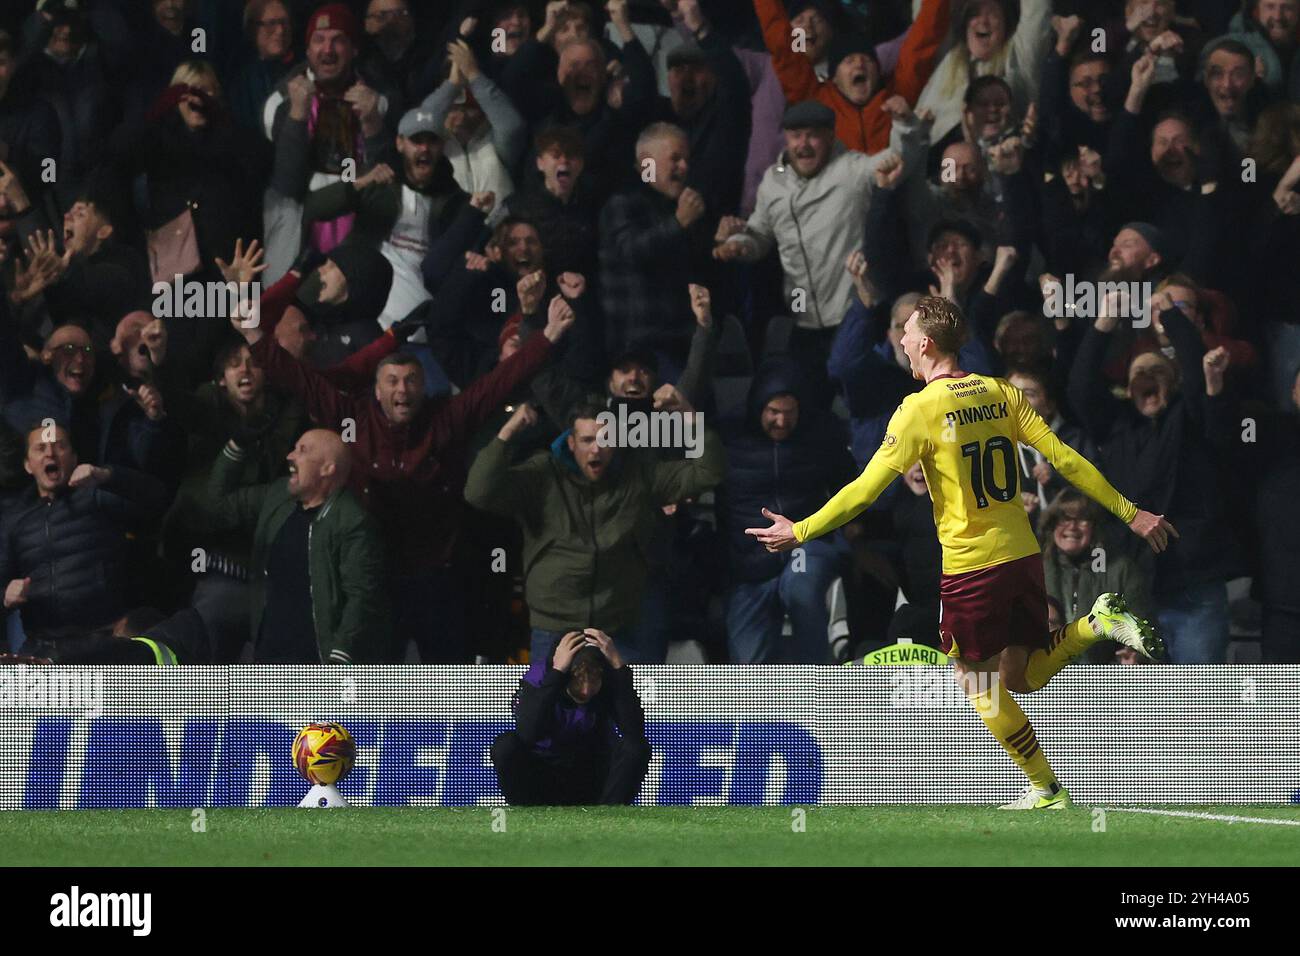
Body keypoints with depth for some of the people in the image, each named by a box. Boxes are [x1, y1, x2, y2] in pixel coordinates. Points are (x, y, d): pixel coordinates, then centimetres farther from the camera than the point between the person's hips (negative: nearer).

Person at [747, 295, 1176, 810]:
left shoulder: (920, 409, -11)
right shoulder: (1001, 394, 5)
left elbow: (866, 489, -11)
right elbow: (1065, 459, 2)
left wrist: (799, 532, -1)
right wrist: (1130, 513, 7)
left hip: (970, 565, -6)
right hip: (1023, 554, 6)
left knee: (978, 684, 9)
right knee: (1018, 678, 19)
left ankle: (1047, 791, 5)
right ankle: (1098, 622, -3)